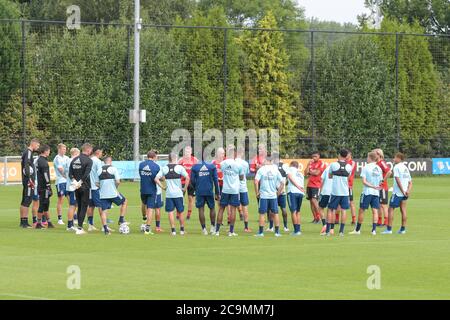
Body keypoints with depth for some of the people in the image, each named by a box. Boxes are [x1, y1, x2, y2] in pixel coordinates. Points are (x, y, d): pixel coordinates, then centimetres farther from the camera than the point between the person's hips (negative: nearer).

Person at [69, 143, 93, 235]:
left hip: (76, 187, 6)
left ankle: (80, 227, 17)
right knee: (84, 207, -3)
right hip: (84, 187, -6)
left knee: (79, 207, 15)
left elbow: (70, 174, 4)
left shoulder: (74, 160, 10)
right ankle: (79, 228, -8)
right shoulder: (88, 160, -10)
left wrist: (74, 181, -6)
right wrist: (80, 183, -15)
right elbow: (86, 174, -20)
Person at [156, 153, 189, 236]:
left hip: (168, 194, 1)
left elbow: (156, 179, -3)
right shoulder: (180, 167, -4)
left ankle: (173, 230, -2)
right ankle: (182, 230, 16)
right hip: (178, 194, -1)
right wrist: (185, 188, -2)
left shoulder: (164, 168, 2)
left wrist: (163, 187, 4)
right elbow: (187, 178, -13)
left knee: (170, 212, 4)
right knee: (180, 212, 11)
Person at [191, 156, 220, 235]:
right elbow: (215, 180, 0)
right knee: (212, 208, 16)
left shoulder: (195, 167, 0)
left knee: (201, 209, 5)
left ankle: (204, 229, 3)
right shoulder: (212, 166, 0)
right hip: (209, 191, 0)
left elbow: (192, 181, 2)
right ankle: (213, 227, 14)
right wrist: (217, 193, 7)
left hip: (199, 192, 0)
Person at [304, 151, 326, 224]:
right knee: (311, 201, 6)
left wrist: (310, 172, 3)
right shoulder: (311, 163, 16)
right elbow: (306, 173, 9)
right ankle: (315, 218, 12)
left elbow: (317, 173, -12)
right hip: (309, 185, 7)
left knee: (314, 200, -17)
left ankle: (318, 217, -9)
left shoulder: (322, 163, -3)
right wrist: (308, 165, 0)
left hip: (316, 185, -7)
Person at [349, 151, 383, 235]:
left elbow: (364, 181, -13)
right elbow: (380, 182, 13)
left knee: (361, 210, 6)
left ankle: (357, 230, 13)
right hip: (376, 193, 4)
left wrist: (373, 187, -12)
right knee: (375, 211, 1)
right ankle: (374, 229, -9)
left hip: (367, 192, -4)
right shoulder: (379, 168, 6)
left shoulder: (366, 167, -7)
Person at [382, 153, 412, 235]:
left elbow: (398, 180, -17)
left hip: (397, 192, -7)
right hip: (404, 194, 7)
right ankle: (403, 229, 8)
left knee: (391, 209, -1)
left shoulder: (396, 167, -9)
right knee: (403, 210, 8)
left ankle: (389, 229, -4)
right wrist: (408, 190, -1)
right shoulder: (406, 168, 15)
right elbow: (410, 182, 13)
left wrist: (403, 191, -16)